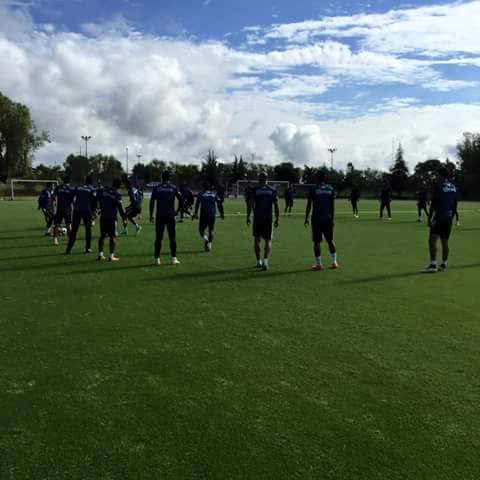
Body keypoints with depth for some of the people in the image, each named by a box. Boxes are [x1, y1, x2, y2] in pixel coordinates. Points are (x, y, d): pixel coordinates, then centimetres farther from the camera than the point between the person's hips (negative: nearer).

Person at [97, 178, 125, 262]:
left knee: (102, 235, 14)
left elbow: (97, 201, 10)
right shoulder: (117, 194, -8)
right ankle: (111, 256, -2)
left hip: (103, 217, 5)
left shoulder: (103, 191, 4)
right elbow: (120, 207, -10)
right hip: (112, 217, -4)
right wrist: (124, 217, -2)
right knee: (113, 237, 1)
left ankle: (100, 254, 16)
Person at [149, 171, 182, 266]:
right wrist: (177, 210, 11)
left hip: (160, 216, 0)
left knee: (158, 238, 6)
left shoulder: (157, 188, 2)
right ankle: (174, 258, 4)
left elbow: (152, 202, -1)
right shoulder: (173, 188, 2)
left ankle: (157, 259, 5)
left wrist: (151, 215, 5)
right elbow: (180, 199, -2)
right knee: (172, 237, 6)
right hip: (170, 215, 0)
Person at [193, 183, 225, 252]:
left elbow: (197, 204, -8)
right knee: (211, 230, 15)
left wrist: (195, 213, -7)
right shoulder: (214, 194, 10)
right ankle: (209, 243, 5)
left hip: (204, 215, -3)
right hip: (212, 215, 3)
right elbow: (219, 204, 7)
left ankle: (205, 239, -21)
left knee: (201, 229, 7)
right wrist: (222, 213, 12)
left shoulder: (201, 194, 2)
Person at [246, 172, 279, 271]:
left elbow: (250, 205, -5)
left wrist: (248, 217, 3)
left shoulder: (254, 190, -1)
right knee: (268, 241, 6)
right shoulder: (272, 190, 3)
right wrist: (277, 219, 7)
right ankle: (265, 261, -12)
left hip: (257, 218, 0)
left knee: (257, 240, 13)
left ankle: (259, 261, 18)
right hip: (268, 218, 1)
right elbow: (276, 206, 1)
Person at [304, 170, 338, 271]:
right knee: (330, 240, 13)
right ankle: (334, 262, 14)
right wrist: (332, 218, 10)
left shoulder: (313, 189, -5)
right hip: (328, 218, 4)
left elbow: (309, 204, -5)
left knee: (317, 242, 1)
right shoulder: (331, 189, 5)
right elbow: (333, 205, 4)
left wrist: (306, 218, 1)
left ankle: (318, 264, 3)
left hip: (316, 218, -3)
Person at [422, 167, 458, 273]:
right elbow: (455, 205, 16)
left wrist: (429, 218, -8)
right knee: (445, 242, 13)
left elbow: (433, 204, -12)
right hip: (449, 218, 8)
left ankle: (433, 265, -19)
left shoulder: (439, 187, -9)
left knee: (433, 240, -11)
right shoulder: (454, 188, 12)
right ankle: (444, 265, 18)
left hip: (439, 218, -8)